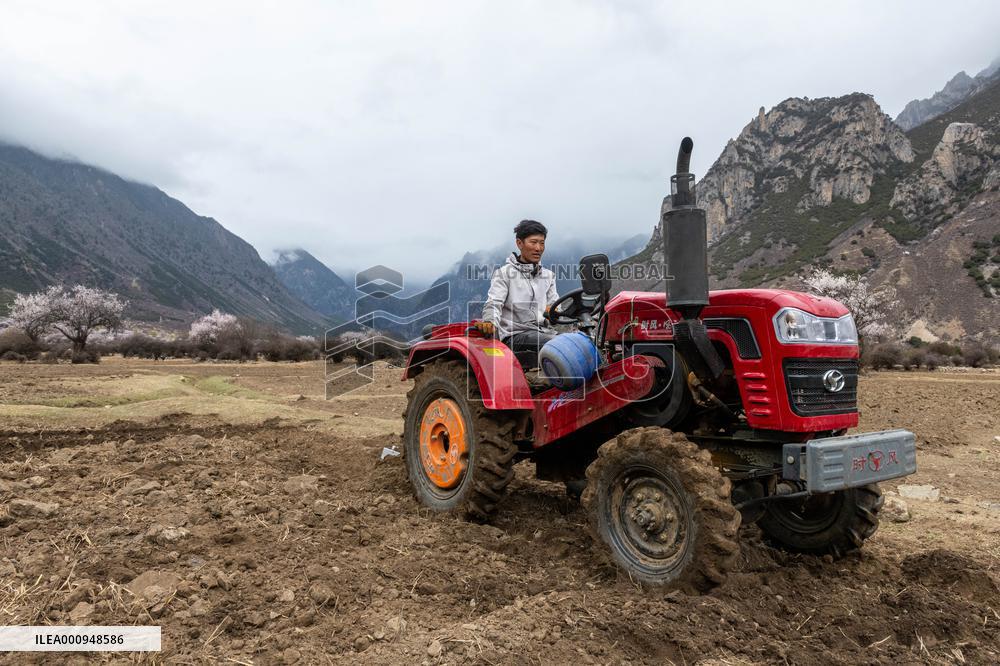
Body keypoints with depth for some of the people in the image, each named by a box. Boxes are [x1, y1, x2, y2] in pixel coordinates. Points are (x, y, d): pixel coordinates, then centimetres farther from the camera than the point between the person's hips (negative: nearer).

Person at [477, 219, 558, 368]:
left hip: (545, 332, 5)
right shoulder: (504, 273, 8)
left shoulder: (548, 275, 24)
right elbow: (494, 303, -4)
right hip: (515, 334, -5)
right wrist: (490, 322, -27)